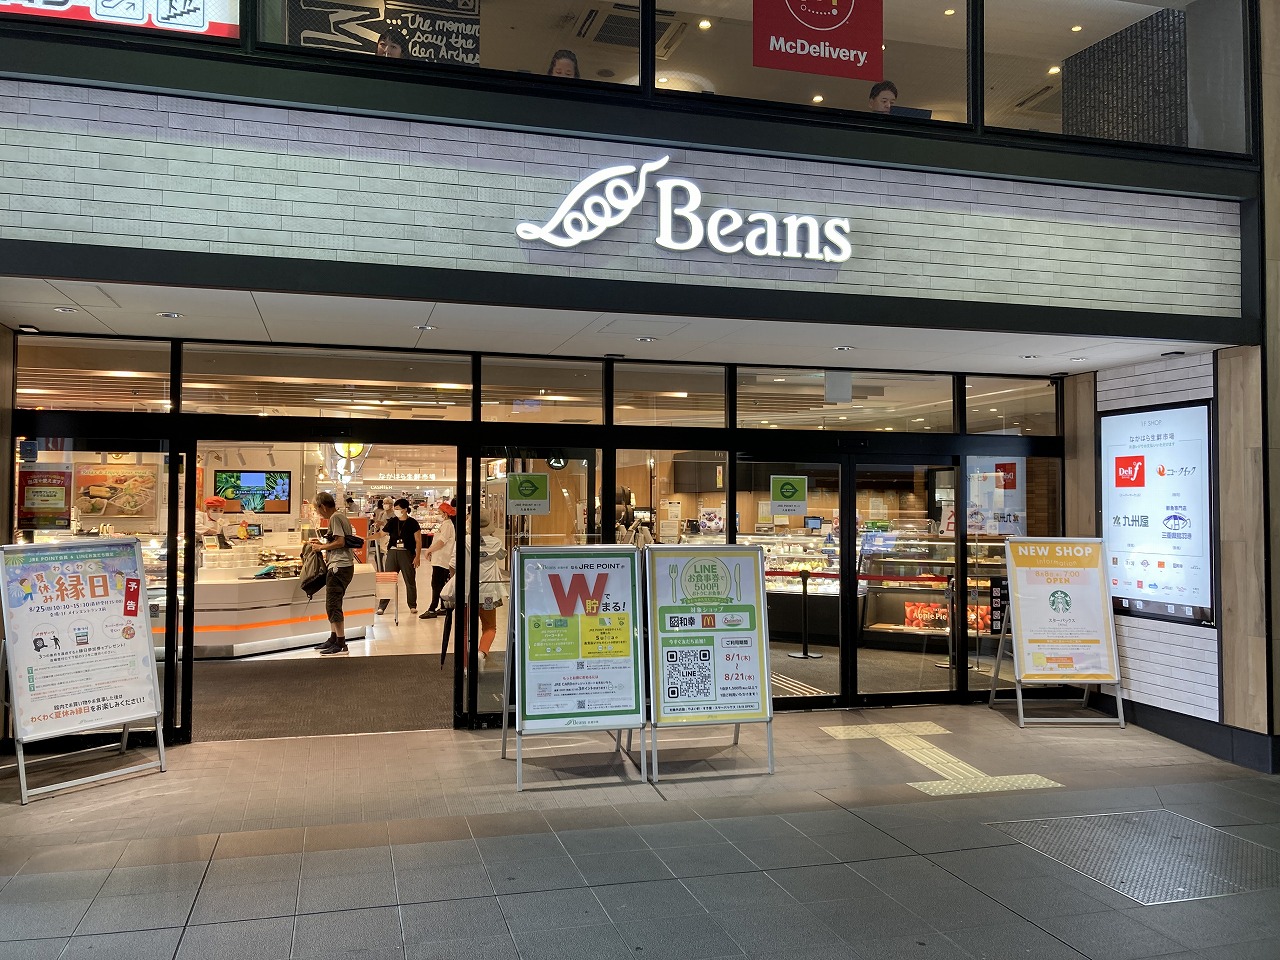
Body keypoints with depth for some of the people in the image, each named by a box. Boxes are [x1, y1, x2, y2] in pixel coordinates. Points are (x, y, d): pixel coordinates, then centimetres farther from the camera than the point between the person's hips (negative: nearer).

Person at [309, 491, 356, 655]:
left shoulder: (335, 518, -10)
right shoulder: (341, 517, 19)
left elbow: (340, 542, -18)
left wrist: (322, 546, -6)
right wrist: (322, 543, 18)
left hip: (339, 566, -10)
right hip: (341, 566, 10)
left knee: (333, 605, -8)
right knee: (333, 605, 15)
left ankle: (341, 644, -6)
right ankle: (333, 639, 21)